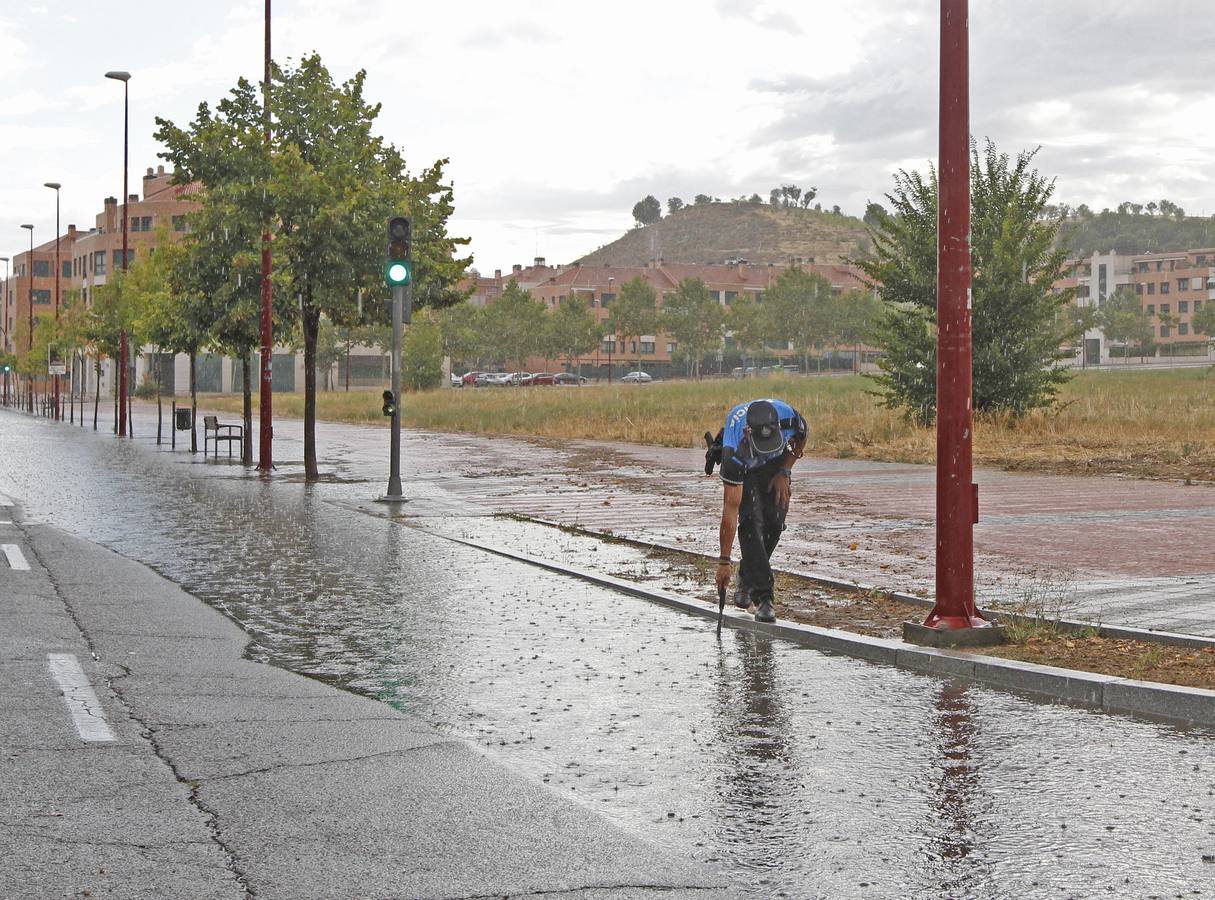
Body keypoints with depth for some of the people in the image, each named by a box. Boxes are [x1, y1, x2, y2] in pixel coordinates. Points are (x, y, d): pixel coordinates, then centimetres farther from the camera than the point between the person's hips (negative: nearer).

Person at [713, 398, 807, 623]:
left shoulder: (789, 418, -38)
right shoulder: (734, 452, -43)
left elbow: (801, 439, -8)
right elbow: (730, 507, -39)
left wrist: (784, 472, -14)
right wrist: (724, 561, -37)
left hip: (777, 462, 3)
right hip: (744, 469, -3)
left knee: (774, 522, -8)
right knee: (751, 521, -20)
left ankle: (748, 579, 15)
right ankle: (763, 597, -16)